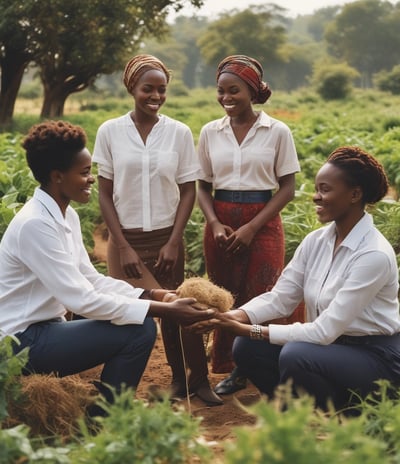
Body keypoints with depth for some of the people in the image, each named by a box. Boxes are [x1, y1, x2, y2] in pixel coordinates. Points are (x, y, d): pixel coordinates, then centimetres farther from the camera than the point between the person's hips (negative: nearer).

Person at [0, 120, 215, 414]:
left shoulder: (67, 216, 7)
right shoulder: (35, 224, -23)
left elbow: (90, 279, 8)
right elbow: (81, 299, -26)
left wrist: (153, 296, -5)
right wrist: (163, 310, -24)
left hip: (44, 328, 10)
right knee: (139, 330, -18)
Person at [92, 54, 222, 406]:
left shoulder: (179, 133, -1)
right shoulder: (110, 132, -3)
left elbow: (188, 191, 3)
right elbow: (105, 194, -2)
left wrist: (173, 242, -6)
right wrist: (123, 246, -8)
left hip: (166, 238, 0)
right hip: (126, 239, 0)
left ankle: (195, 379, 14)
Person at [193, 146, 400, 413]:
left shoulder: (374, 255, -24)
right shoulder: (316, 241, 0)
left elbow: (325, 331, -26)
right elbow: (279, 298, -1)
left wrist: (253, 330, -24)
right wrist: (233, 318, -19)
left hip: (376, 358, -7)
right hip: (330, 346, 7)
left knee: (295, 355, -31)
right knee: (247, 348, -9)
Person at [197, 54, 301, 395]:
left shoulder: (278, 132, -5)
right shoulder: (210, 133, 4)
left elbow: (287, 188, -4)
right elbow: (203, 186, 8)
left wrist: (252, 227, -12)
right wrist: (214, 223, -10)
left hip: (262, 224, -3)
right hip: (221, 224, 3)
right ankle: (234, 369, 20)